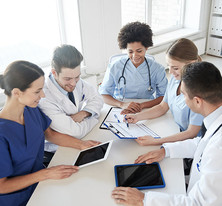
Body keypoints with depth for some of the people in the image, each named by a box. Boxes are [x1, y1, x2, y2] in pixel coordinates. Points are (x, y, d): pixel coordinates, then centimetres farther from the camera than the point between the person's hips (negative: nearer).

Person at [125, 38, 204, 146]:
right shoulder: (175, 78, -3)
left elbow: (191, 133, -22)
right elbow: (162, 107, 9)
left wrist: (155, 141, -28)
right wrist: (137, 116, -5)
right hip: (176, 132, 7)